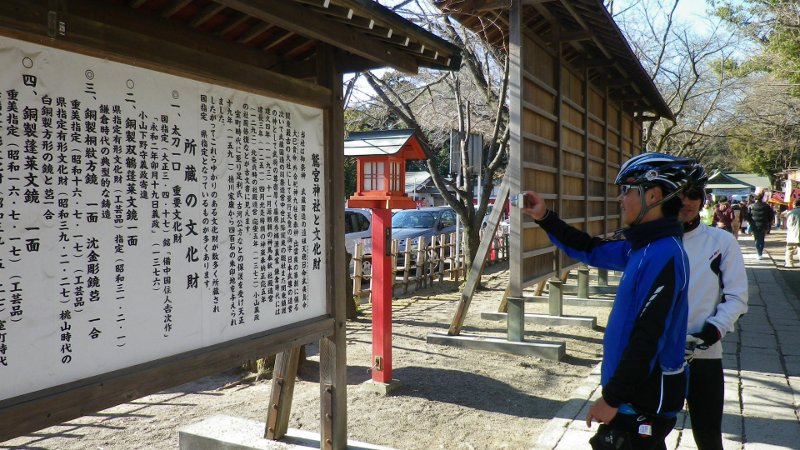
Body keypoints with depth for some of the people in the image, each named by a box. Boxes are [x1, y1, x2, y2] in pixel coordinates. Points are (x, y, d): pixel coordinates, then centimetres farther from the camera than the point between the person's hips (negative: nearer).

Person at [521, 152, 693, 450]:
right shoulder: (644, 246, 6)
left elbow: (647, 338, -26)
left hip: (646, 401, -9)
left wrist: (612, 398, -22)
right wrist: (545, 218, 9)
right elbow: (591, 250, 17)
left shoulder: (664, 255, -24)